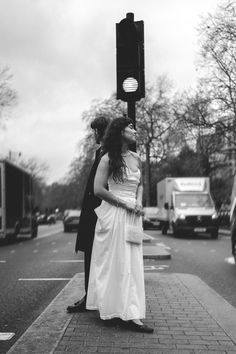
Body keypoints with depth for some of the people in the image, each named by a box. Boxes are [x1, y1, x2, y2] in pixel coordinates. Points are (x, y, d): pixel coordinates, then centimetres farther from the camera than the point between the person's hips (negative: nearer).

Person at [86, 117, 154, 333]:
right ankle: (125, 312, 1)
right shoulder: (108, 159, -7)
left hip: (133, 216, 6)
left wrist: (138, 202, 2)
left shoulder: (136, 159, 11)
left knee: (131, 262, 6)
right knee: (116, 261, -3)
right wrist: (125, 204, -13)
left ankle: (130, 315, 13)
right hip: (114, 215, -6)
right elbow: (98, 189, -11)